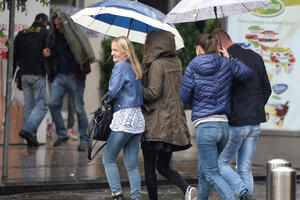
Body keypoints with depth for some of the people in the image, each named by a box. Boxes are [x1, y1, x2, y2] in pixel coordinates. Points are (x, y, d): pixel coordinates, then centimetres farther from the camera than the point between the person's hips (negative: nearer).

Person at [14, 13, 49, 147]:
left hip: (24, 74, 5)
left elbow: (14, 55, 14)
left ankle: (31, 138, 2)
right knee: (41, 104, -4)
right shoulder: (45, 33, 1)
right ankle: (27, 130, -22)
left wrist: (12, 74, 16)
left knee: (29, 105, 7)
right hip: (38, 74, -5)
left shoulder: (21, 34, 16)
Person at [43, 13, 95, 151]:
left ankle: (84, 140, 10)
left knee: (79, 109, -1)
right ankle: (62, 134, 9)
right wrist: (48, 55, 1)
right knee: (53, 104, -6)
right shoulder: (55, 37, 12)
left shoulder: (75, 35, -6)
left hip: (74, 77, -6)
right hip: (59, 76, 6)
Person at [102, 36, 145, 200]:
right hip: (138, 118, 8)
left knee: (108, 159, 3)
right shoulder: (135, 67, 15)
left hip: (124, 118, -8)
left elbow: (113, 92, -16)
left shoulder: (121, 66, -9)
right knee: (132, 165, 8)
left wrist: (108, 99, 5)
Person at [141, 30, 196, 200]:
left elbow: (153, 93, -18)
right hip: (175, 122, 8)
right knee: (163, 166, 13)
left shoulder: (157, 64, -13)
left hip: (157, 123, -7)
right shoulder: (176, 63, 10)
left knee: (149, 166, 3)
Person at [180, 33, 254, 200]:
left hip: (204, 125, -5)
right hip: (223, 125, 5)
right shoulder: (226, 64, 4)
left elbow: (184, 97, 1)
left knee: (213, 175, -6)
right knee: (203, 171, 22)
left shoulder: (193, 67, -2)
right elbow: (248, 74, 11)